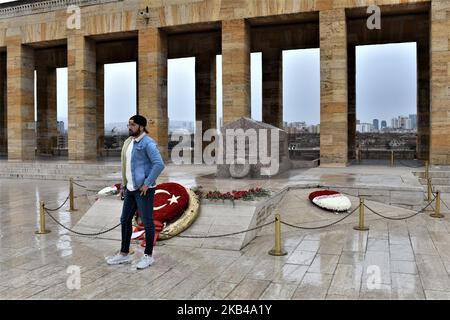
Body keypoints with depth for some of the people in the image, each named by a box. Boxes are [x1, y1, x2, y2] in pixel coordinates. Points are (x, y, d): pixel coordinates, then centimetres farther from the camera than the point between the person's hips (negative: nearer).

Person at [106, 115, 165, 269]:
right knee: (125, 220, 13)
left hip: (144, 189, -9)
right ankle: (124, 254, 26)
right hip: (131, 188, 9)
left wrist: (147, 184, -21)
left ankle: (148, 256, 14)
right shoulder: (130, 142, 14)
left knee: (147, 222, 1)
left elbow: (159, 164, -23)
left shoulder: (148, 143, -14)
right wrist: (125, 184, 19)